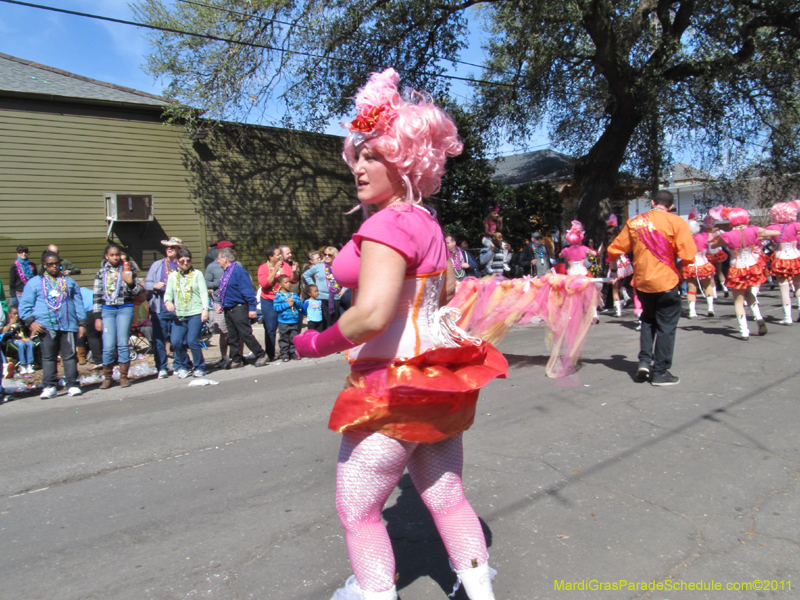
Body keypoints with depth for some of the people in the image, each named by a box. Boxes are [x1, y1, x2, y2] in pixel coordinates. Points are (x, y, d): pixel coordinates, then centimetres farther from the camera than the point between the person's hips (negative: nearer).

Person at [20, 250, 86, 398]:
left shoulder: (69, 282, 17)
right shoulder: (34, 282, 9)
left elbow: (78, 303, 15)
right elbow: (24, 305, 6)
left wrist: (81, 323, 8)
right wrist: (31, 322, -8)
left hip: (68, 325, 1)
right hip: (46, 326, -1)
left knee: (70, 355, 0)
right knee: (48, 357, 1)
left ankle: (73, 385, 4)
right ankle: (50, 386, 6)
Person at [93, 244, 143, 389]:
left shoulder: (127, 269, 6)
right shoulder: (101, 273, 9)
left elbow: (138, 291, 4)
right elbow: (97, 296, 9)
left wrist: (130, 283, -17)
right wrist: (97, 317, 6)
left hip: (125, 309, -1)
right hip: (107, 310, 1)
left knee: (123, 343, 1)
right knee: (108, 345, -4)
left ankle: (123, 376, 12)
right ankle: (107, 377, 10)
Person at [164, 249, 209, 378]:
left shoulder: (197, 274, 4)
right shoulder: (173, 276, 13)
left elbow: (204, 293, -2)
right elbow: (168, 292, 9)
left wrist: (205, 309, -13)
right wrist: (167, 301, -13)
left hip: (195, 314, -3)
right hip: (179, 315, 3)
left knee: (192, 341, -12)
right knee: (176, 342, -5)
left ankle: (199, 367, 8)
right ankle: (183, 366, 18)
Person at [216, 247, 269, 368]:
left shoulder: (238, 271, -15)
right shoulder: (225, 272, 12)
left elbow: (248, 290, -18)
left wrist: (252, 308, -21)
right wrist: (222, 305, 21)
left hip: (239, 308, -9)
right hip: (228, 309, 9)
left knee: (246, 334, -6)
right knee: (232, 337, 11)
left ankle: (261, 356, 4)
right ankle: (236, 360, 20)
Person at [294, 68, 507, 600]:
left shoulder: (387, 225, -18)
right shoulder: (427, 223, 11)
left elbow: (371, 315, -28)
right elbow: (450, 295, 22)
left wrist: (317, 342, -13)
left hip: (394, 384, -9)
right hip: (437, 379, 9)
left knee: (357, 509, 9)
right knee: (446, 495, 20)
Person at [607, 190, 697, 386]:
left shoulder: (634, 222, 3)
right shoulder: (676, 222, -8)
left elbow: (614, 250, 6)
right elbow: (689, 256, -15)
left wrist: (613, 269, 24)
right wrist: (679, 268, 5)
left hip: (642, 282, 4)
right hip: (667, 281, -4)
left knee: (648, 320, 24)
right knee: (666, 326, 7)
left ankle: (644, 360, 13)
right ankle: (661, 373, 11)